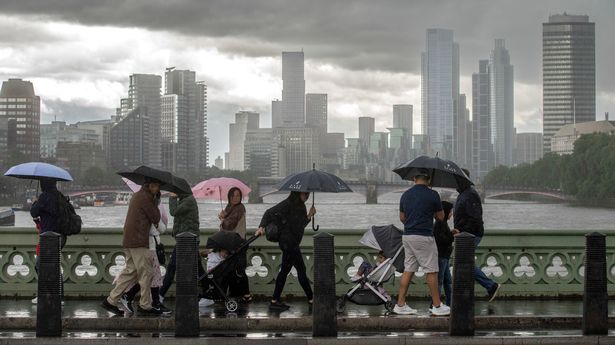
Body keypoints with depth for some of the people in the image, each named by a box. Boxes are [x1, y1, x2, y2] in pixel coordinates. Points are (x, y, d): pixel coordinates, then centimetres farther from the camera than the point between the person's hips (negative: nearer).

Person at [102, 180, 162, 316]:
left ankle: (111, 301, 10)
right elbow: (156, 218, -7)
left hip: (129, 241, 10)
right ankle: (145, 306, 2)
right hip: (138, 241, -10)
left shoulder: (137, 196, 20)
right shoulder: (145, 198, -12)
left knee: (130, 272, 12)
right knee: (146, 273, -3)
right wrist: (155, 203, 6)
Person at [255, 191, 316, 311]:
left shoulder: (301, 206, 15)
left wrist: (309, 216, 3)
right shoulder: (288, 204, -12)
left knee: (285, 270, 11)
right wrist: (262, 227, -28)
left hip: (292, 243, 9)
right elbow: (270, 212, -16)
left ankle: (275, 301, 15)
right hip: (288, 242, -9)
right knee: (301, 269, -3)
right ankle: (311, 299, 5)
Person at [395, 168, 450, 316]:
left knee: (408, 270, 11)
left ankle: (400, 304, 9)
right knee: (431, 271, 0)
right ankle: (437, 306, 4)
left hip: (407, 236, 6)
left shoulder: (405, 195, 8)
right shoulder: (432, 195, -8)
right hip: (424, 237, -6)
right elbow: (441, 217, 1)